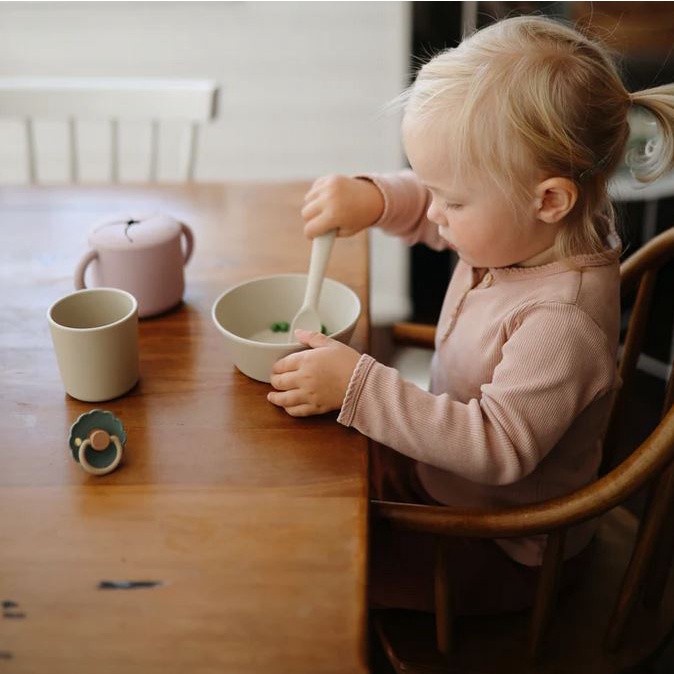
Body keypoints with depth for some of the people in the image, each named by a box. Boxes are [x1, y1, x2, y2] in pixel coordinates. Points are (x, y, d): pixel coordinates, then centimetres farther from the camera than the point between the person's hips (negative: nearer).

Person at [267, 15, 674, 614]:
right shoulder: (517, 231, -9)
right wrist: (374, 198, -13)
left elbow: (499, 448, -35)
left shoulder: (563, 319, -36)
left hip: (503, 552, -8)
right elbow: (426, 211, 10)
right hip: (443, 469, 8)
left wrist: (359, 388, -35)